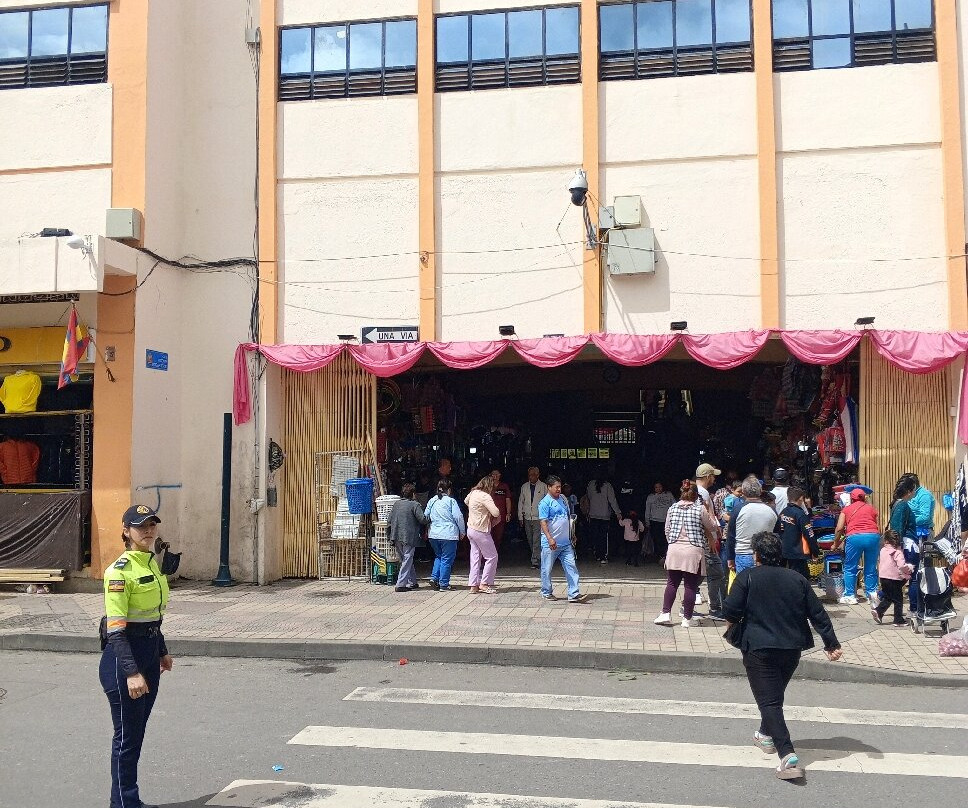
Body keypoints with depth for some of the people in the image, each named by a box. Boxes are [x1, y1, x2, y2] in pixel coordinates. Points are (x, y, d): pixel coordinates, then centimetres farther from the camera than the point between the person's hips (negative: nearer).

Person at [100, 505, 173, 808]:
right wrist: (131, 673, -26)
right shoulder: (119, 572, -17)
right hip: (124, 657, -8)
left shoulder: (152, 563, 9)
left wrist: (162, 652, 23)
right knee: (127, 737, 2)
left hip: (150, 653, 8)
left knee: (137, 733, 17)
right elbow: (115, 630, -21)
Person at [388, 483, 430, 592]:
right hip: (409, 537, -6)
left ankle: (412, 582, 24)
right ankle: (401, 584, -5)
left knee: (404, 560, 17)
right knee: (407, 560, 0)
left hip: (397, 537, 6)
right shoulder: (414, 504, -9)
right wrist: (430, 521, 3)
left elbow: (389, 520, 10)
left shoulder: (396, 503, 8)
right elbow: (422, 519, -15)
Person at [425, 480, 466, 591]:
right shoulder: (451, 501, -8)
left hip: (433, 535, 5)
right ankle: (443, 584, 5)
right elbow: (458, 517, -11)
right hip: (448, 535, -5)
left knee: (439, 556, 22)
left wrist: (426, 530, 26)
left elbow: (425, 516, 13)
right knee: (447, 559, 3)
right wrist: (462, 531, 1)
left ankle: (434, 578, 10)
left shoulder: (431, 501, 7)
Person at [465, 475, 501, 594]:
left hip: (471, 529, 9)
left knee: (475, 557, 12)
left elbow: (466, 501, 29)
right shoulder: (485, 496, -20)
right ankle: (484, 584, 0)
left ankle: (473, 585, 12)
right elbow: (496, 513, -27)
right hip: (481, 531, -9)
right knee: (492, 557, 1)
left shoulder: (473, 493, 6)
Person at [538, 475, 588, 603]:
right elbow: (543, 522, -17)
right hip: (551, 543, -6)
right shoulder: (545, 503, -10)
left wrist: (571, 535, 22)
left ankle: (574, 594, -1)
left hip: (565, 542, 6)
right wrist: (550, 539, -26)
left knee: (571, 567, 0)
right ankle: (547, 593, 21)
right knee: (547, 569, 6)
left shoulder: (563, 498, 12)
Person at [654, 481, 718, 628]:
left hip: (674, 550, 3)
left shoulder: (673, 508, 5)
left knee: (672, 583, 12)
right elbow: (712, 527, 5)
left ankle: (665, 614, 10)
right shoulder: (700, 509, -7)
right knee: (691, 586, 3)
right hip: (693, 552, -3)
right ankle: (687, 619, 9)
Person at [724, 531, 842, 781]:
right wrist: (832, 644, 8)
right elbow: (818, 614, 5)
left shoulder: (747, 577, -6)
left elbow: (732, 612, -12)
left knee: (769, 701, -6)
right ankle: (766, 735, 45)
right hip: (792, 649, 6)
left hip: (759, 649, -5)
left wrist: (732, 626, 9)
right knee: (776, 694, 26)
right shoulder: (797, 579, 6)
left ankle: (788, 755, -20)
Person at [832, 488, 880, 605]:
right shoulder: (871, 508, 23)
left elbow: (839, 528, 9)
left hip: (854, 537, -2)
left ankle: (850, 596, 10)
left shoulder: (847, 509, 17)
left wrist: (836, 544, 20)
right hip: (873, 536, 2)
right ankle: (872, 593, 10)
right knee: (871, 568, 15)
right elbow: (877, 524, 15)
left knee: (850, 568, 9)